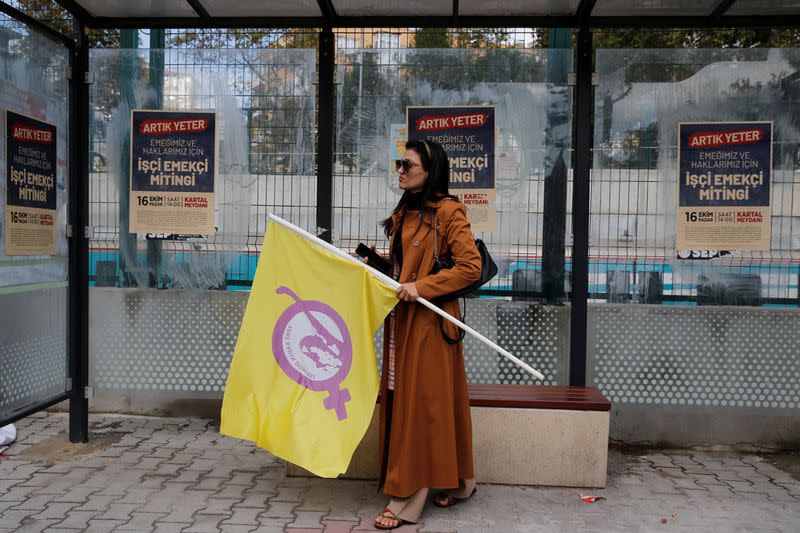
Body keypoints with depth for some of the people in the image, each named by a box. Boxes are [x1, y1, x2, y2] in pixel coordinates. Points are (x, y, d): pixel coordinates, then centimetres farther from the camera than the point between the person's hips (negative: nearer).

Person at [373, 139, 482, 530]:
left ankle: (406, 501, 9)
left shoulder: (447, 211, -10)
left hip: (429, 321, -9)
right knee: (400, 401, 12)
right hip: (402, 319, 9)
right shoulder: (404, 212, 15)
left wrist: (422, 287, -19)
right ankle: (459, 482, 28)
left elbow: (470, 266, -16)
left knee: (419, 404, -2)